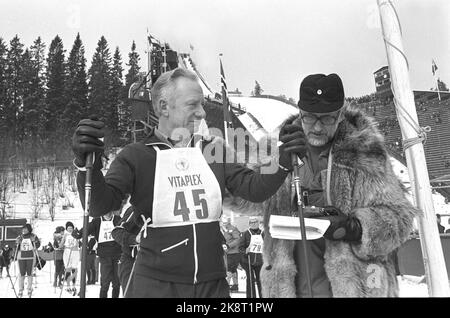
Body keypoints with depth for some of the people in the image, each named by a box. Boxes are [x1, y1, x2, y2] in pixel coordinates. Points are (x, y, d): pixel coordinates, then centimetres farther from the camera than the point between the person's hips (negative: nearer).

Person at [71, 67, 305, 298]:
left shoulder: (214, 151, 4)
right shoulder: (136, 156, -5)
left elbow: (253, 188, 0)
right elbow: (99, 206, -12)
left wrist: (283, 162, -15)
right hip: (156, 284, -2)